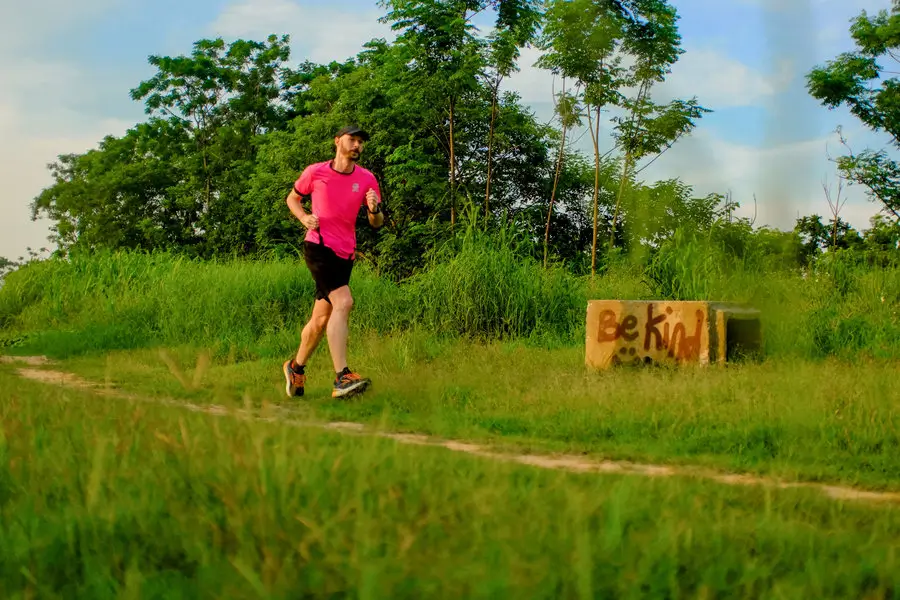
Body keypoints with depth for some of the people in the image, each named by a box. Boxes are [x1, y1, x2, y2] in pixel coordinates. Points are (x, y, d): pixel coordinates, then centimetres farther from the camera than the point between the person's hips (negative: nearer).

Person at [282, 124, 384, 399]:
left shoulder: (367, 179, 7)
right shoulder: (315, 172, 1)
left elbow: (377, 224, 9)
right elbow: (292, 198, 17)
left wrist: (375, 209, -14)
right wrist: (304, 217, -3)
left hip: (345, 253, 5)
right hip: (318, 246, -5)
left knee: (321, 319, 10)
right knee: (343, 302, -24)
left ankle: (296, 367, 34)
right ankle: (342, 378, -30)